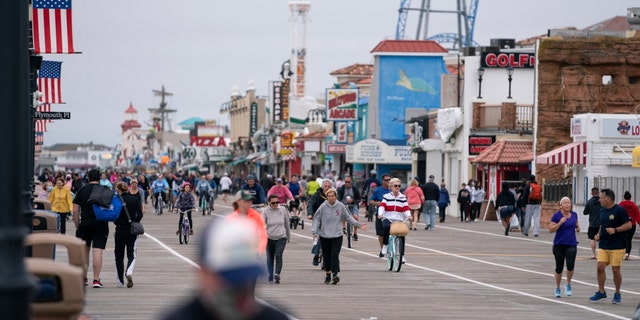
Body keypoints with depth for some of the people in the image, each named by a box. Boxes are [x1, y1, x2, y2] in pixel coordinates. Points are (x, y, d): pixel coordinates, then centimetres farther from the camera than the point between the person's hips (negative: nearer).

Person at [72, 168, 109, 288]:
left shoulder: (82, 191, 5)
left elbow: (75, 210, 2)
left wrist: (77, 226, 8)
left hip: (85, 223, 1)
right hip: (101, 224, -1)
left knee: (84, 250, 15)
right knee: (98, 251, -5)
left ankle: (83, 278, 19)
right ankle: (96, 279, -11)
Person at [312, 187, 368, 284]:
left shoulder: (340, 206, -2)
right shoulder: (323, 207, -4)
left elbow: (348, 217, 7)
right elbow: (317, 219, 0)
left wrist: (359, 225, 3)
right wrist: (314, 231, -9)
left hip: (337, 235, -1)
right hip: (324, 235, 1)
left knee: (335, 255, -12)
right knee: (326, 256, 9)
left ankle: (335, 274, -15)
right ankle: (327, 274, 23)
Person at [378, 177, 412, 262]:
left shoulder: (403, 198, 11)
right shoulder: (386, 197, 6)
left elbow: (406, 208, 2)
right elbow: (382, 206, -8)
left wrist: (409, 215, -19)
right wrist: (380, 214, -28)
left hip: (399, 220, 2)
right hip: (388, 218, -2)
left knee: (402, 236, -12)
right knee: (386, 227, -36)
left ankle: (402, 255, 0)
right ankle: (385, 245, -17)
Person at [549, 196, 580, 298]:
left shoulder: (574, 214, 6)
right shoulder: (556, 215, -7)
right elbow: (551, 229, -10)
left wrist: (578, 227, 2)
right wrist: (560, 223, -23)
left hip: (571, 245, 2)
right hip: (559, 245, -2)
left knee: (570, 266, -16)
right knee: (559, 268, 6)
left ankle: (568, 285, 9)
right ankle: (557, 289, 25)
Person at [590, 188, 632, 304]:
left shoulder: (619, 210, -11)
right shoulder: (602, 210, 11)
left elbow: (628, 225, -11)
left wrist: (615, 230, -21)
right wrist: (599, 234, 7)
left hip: (617, 246, -6)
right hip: (603, 245, 6)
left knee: (615, 269, -1)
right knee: (600, 267, -4)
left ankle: (617, 294, 14)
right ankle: (601, 292, 9)